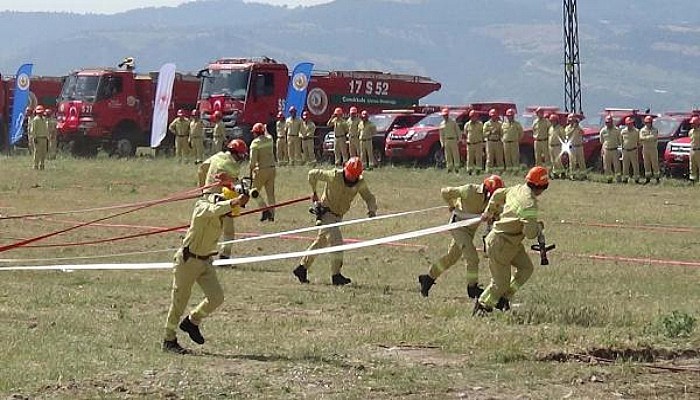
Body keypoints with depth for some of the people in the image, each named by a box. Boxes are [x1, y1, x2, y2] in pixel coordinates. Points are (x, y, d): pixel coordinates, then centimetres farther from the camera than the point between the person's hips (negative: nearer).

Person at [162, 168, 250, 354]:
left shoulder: (223, 210, 1)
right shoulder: (202, 207, -24)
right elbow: (214, 210, -45)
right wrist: (234, 202, -61)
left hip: (205, 261, 7)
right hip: (188, 260, -7)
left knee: (216, 297, -5)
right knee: (179, 301, 2)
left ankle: (192, 321, 20)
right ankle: (169, 340, 16)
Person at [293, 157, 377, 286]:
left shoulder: (361, 183, -6)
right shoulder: (334, 176, -21)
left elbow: (369, 198, 3)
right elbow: (312, 174, -9)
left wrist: (372, 210, -20)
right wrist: (314, 192, 4)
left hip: (338, 216, 7)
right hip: (326, 212, -7)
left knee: (321, 242, 16)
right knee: (337, 242, -17)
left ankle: (302, 268, 28)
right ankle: (336, 275, -12)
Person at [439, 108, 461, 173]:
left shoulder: (453, 122, 1)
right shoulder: (442, 124, 11)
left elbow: (457, 131, 1)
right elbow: (441, 135, 14)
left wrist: (458, 139, -5)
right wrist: (442, 144, 9)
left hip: (453, 140, -4)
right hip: (446, 141, 4)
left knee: (455, 154, -4)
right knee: (448, 155, 4)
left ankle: (456, 168, -1)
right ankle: (450, 168, 10)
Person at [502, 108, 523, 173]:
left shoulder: (517, 124, 4)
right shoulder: (504, 124, 11)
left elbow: (521, 133, 12)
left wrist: (518, 139, 7)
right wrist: (502, 139, 9)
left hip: (514, 143, -3)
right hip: (506, 143, 3)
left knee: (515, 157, -6)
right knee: (507, 158, 4)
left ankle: (516, 170, -6)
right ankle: (508, 169, 8)